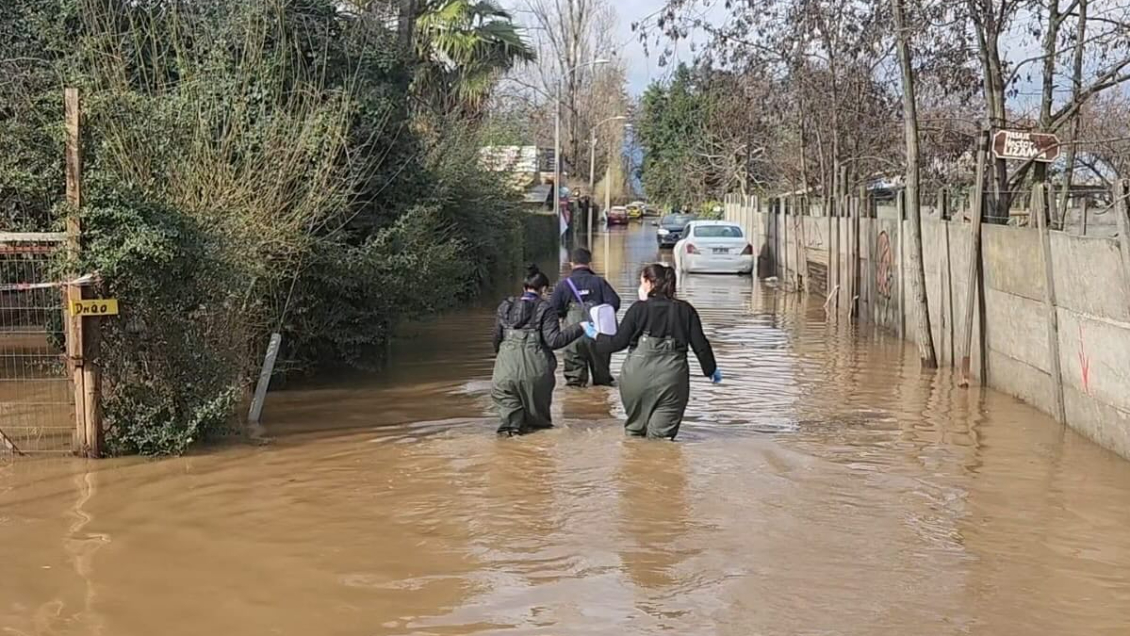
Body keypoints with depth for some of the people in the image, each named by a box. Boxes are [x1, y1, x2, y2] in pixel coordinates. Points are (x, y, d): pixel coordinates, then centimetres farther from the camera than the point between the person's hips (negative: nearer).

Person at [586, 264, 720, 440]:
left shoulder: (639, 308, 1)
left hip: (638, 376, -1)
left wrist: (595, 335, 19)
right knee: (661, 435, -1)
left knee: (634, 431, 17)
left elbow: (619, 342, 2)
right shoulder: (685, 310, 7)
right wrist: (711, 369, 24)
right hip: (671, 378, 1)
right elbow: (700, 344, 8)